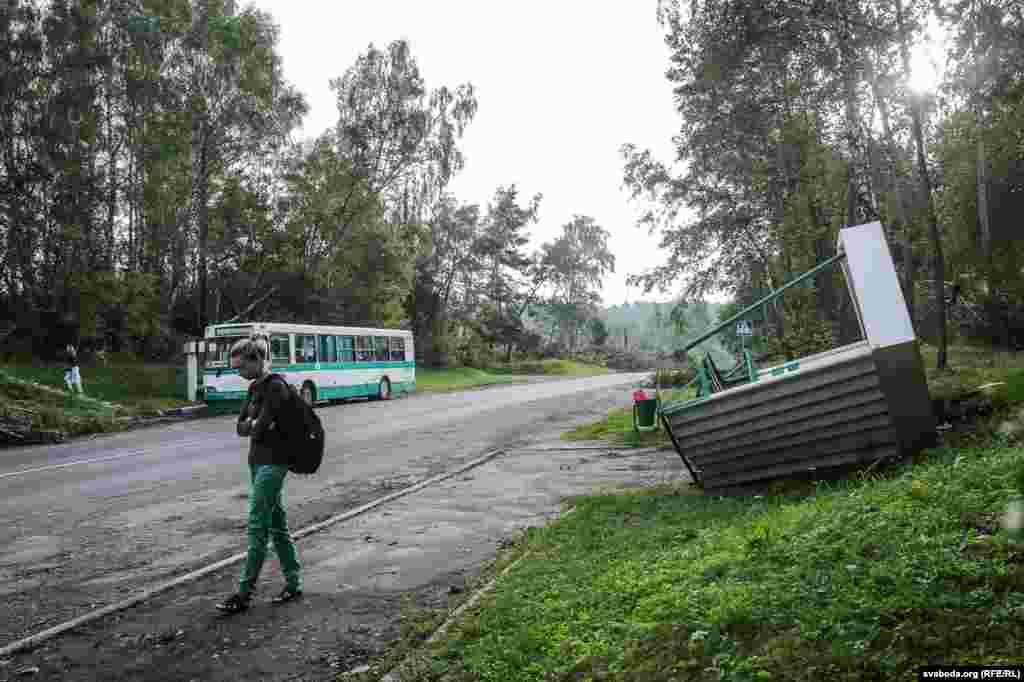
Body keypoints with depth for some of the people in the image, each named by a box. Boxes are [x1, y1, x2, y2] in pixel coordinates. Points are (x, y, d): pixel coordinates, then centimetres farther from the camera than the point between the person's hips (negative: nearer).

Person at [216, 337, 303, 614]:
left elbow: (258, 430, -21)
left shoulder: (276, 387, -16)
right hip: (258, 461, 9)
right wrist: (253, 425, -10)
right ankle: (293, 583, 21)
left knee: (257, 527, -5)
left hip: (272, 463, -9)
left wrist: (251, 425, -2)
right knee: (276, 523, 12)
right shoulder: (255, 387, 12)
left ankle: (244, 593, 1)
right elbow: (241, 427, 9)